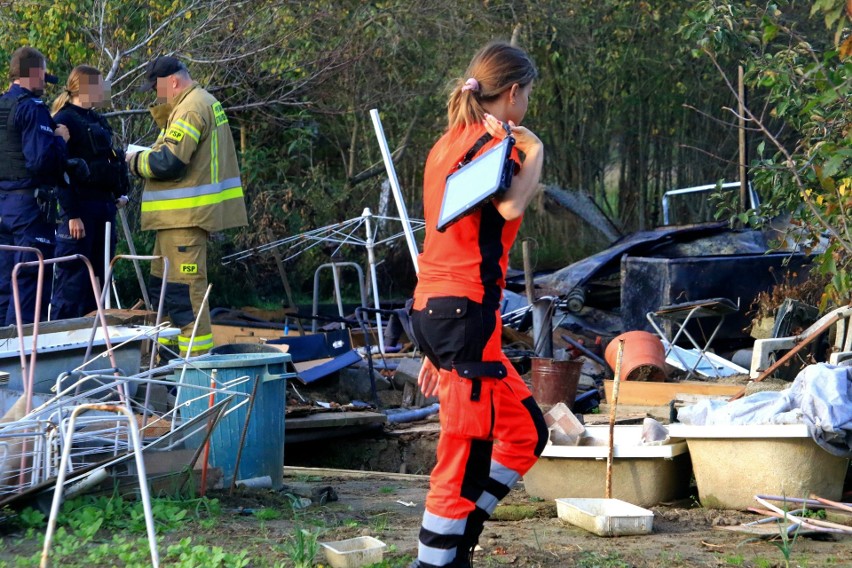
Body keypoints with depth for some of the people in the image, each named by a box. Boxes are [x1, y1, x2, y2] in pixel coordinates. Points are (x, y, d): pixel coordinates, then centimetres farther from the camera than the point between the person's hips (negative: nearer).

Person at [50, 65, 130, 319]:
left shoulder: (96, 120, 18)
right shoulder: (64, 121, -8)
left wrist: (119, 194, 8)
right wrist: (72, 215, -20)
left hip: (104, 206, 9)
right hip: (79, 208, -9)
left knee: (97, 279, 11)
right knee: (72, 282, -9)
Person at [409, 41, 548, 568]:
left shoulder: (448, 144, 18)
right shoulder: (491, 143, -9)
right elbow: (510, 204, -32)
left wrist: (437, 346, 23)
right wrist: (534, 151, -11)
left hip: (433, 308, 10)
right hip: (465, 311, -10)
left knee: (526, 431, 16)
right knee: (468, 451, -5)